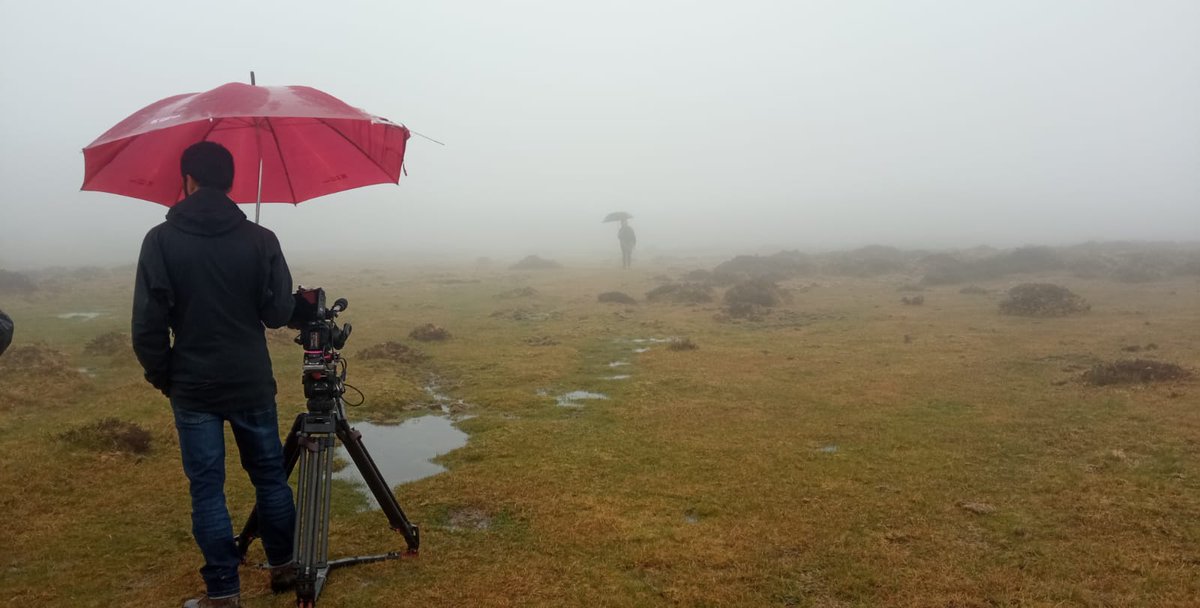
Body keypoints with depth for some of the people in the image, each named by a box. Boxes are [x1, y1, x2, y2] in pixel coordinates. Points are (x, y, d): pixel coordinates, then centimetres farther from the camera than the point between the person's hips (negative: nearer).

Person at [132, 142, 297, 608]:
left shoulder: (160, 241, -7)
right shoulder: (260, 239, -5)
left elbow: (148, 323, -8)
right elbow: (279, 314, -2)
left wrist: (161, 376, 7)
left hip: (192, 387, -1)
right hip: (252, 383, 1)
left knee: (207, 488, 7)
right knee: (269, 476, 15)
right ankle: (283, 567, 29)